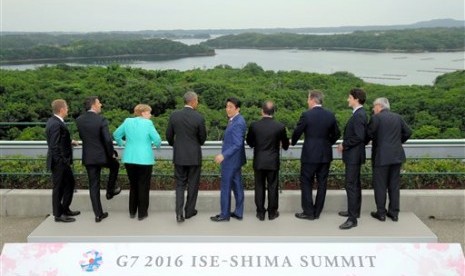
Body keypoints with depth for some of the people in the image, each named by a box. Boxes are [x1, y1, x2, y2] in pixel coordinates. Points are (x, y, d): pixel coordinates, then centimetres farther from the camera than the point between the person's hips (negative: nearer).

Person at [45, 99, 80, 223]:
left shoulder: (55, 121, 9)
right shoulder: (56, 124, -22)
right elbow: (54, 146, -24)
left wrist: (69, 142, 11)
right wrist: (62, 162, -23)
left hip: (63, 162, 10)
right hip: (59, 162, -10)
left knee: (70, 183, 20)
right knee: (59, 188, 3)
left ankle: (65, 209, 31)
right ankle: (58, 215, 16)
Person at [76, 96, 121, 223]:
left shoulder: (79, 120, 0)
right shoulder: (101, 119, -15)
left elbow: (81, 137, 11)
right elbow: (108, 139, -18)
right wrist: (112, 153, -3)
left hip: (88, 157, 4)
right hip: (102, 155, -4)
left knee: (93, 186, 8)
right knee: (115, 165, 30)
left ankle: (98, 214, 12)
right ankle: (110, 191, 36)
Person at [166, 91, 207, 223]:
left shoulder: (174, 115, -5)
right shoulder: (199, 118, -13)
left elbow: (169, 135, 3)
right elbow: (203, 138, -3)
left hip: (179, 156, 3)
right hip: (194, 156, -2)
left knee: (180, 184, 12)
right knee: (193, 184, 13)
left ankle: (179, 212, -2)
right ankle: (189, 211, 22)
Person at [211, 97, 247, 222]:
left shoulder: (237, 123, -22)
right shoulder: (235, 120, 8)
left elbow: (237, 144, -26)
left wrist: (223, 155, -31)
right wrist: (224, 155, 19)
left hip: (231, 160, -10)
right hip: (234, 159, 10)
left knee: (226, 187, 2)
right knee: (237, 186, 14)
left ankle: (225, 214, 13)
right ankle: (238, 212, 23)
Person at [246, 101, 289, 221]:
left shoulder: (254, 125, -11)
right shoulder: (280, 126, -12)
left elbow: (249, 142, 4)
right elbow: (285, 144, 2)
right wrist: (281, 145, 26)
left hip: (259, 162, 1)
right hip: (273, 162, 0)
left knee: (259, 187, 11)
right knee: (272, 187, 11)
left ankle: (260, 213, 18)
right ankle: (272, 213, 20)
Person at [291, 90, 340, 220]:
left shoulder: (306, 115, -13)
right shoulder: (330, 115, 2)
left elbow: (297, 132, -5)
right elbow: (336, 134, 9)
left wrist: (293, 142, 15)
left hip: (310, 155, -5)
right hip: (325, 155, 5)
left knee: (306, 183, 6)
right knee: (322, 183, 11)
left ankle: (308, 212, 6)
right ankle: (317, 212, 18)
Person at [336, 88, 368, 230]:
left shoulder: (359, 115, -20)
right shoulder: (359, 113, 11)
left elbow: (359, 137, -25)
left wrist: (344, 145, -16)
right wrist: (345, 143, 10)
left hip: (353, 155, -10)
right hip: (354, 155, 11)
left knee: (351, 185, -8)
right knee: (355, 184, 18)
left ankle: (352, 218, -4)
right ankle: (354, 211, 30)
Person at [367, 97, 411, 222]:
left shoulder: (376, 117, -10)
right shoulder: (398, 117, 8)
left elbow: (369, 134, -12)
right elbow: (408, 132, 8)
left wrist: (375, 140, 9)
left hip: (381, 156, -5)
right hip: (397, 155, 6)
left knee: (380, 185, 4)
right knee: (394, 185, 11)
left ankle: (381, 213, 8)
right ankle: (394, 213, 16)